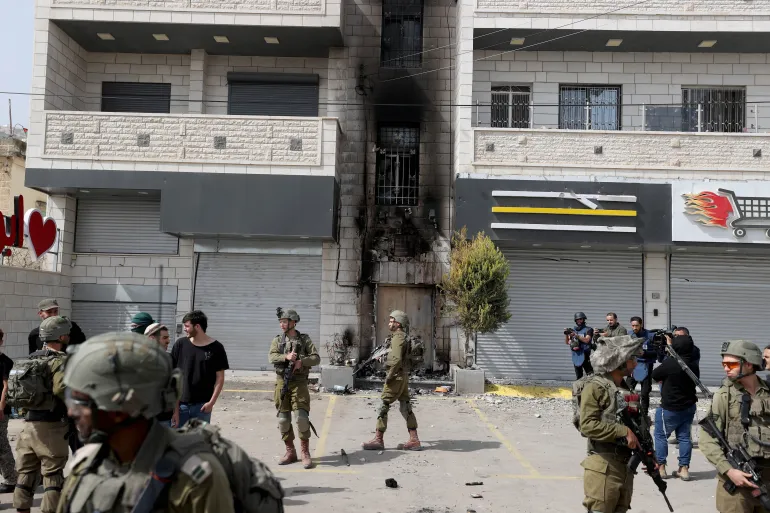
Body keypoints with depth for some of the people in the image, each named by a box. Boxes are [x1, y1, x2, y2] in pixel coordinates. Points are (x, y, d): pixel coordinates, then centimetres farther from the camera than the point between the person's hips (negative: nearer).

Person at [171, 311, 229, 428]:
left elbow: (220, 378, 0)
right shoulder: (180, 344, 1)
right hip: (180, 403, 1)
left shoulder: (216, 348, -3)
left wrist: (212, 402, -8)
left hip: (202, 405, -1)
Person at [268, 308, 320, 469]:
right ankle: (290, 452, 18)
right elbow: (272, 357, -9)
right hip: (282, 382, 3)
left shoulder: (304, 339, 3)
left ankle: (305, 453, -1)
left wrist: (302, 361, -20)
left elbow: (316, 358, -3)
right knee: (283, 419, 5)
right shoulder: (277, 340, 8)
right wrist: (286, 357, -27)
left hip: (299, 383, -3)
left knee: (301, 416, -11)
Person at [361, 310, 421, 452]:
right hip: (404, 377, 10)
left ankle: (378, 440, 2)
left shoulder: (397, 338, -16)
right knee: (406, 408, 10)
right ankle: (414, 440, 10)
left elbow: (397, 360, -27)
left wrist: (389, 376, -18)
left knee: (383, 406, -3)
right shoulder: (403, 337, 14)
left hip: (396, 377, -10)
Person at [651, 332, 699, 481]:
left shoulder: (670, 363, -24)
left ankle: (660, 467, 14)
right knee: (684, 436, 12)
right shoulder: (694, 364, -4)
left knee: (660, 436, 10)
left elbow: (654, 376, -10)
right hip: (689, 407, 6)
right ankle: (684, 469, 14)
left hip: (670, 408, -6)